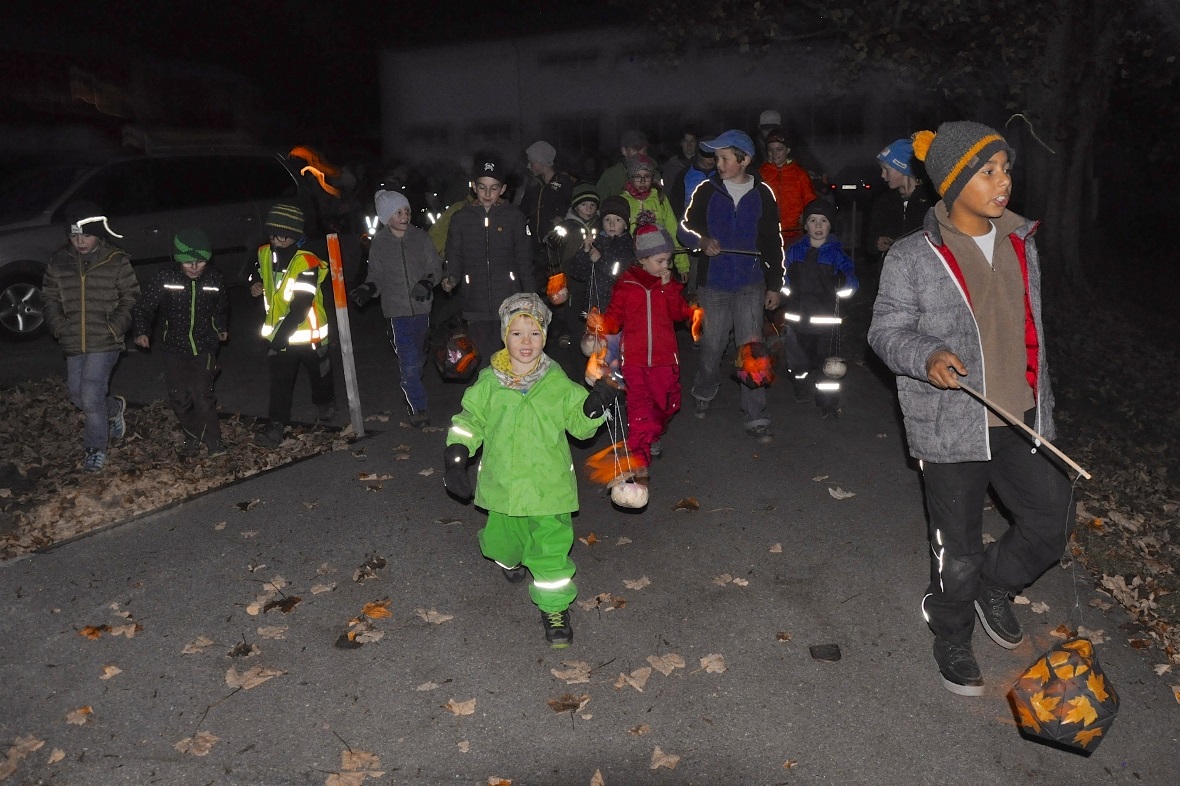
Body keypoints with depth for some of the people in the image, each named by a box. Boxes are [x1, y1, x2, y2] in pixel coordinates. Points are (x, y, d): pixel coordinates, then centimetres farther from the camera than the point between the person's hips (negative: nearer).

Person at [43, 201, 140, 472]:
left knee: (91, 397, -9)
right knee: (77, 396, 13)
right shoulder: (59, 261, 3)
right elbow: (50, 297, 12)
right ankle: (114, 408, 43)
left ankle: (96, 447, 10)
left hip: (104, 343, -5)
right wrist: (57, 326, -3)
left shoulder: (116, 261, -7)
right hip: (73, 343, 5)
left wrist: (115, 327, -12)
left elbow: (130, 297, -1)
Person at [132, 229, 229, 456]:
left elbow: (221, 307, 15)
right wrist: (141, 331, -19)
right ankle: (193, 437, 27)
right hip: (174, 348, 1)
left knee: (202, 395, -13)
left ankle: (214, 442, 1)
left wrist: (222, 328, 20)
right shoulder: (165, 278, -11)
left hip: (205, 348, -1)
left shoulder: (214, 278, -6)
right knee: (179, 398, 6)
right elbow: (145, 306, -6)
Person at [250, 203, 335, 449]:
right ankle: (275, 426, 0)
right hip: (278, 333, 4)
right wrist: (256, 284, -3)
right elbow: (260, 273, 22)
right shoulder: (264, 253, -4)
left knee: (319, 372, 18)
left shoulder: (307, 263, -25)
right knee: (279, 380, 0)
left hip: (308, 331, -4)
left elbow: (300, 307, -28)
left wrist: (279, 337, -28)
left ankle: (325, 402, 46)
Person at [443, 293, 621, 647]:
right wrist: (457, 451, -3)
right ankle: (511, 561, 57)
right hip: (502, 485, 2)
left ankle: (554, 607, 20)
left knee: (551, 548, 0)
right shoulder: (489, 383, -3)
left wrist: (594, 407, -19)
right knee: (504, 539, 20)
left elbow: (580, 424, 1)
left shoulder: (558, 383, -4)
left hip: (548, 485, -2)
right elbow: (470, 419, 9)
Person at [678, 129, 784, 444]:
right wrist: (702, 239, -20)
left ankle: (756, 417, 0)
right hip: (713, 281, 1)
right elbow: (686, 227, 3)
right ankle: (704, 392, 37)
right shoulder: (707, 191, 1)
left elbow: (773, 243, 7)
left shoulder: (762, 194, 2)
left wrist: (774, 284, 5)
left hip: (751, 282, -1)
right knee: (712, 345, 10)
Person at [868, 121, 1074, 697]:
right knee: (958, 549, 6)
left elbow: (1029, 330, 16)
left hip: (1020, 421, 6)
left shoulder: (1020, 244, 7)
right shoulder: (913, 257, -12)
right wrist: (928, 356, -29)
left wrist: (1041, 408, 19)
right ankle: (952, 639, 32)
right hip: (951, 428, -5)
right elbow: (886, 331, -8)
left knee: (1052, 522, 10)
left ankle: (992, 587, 39)